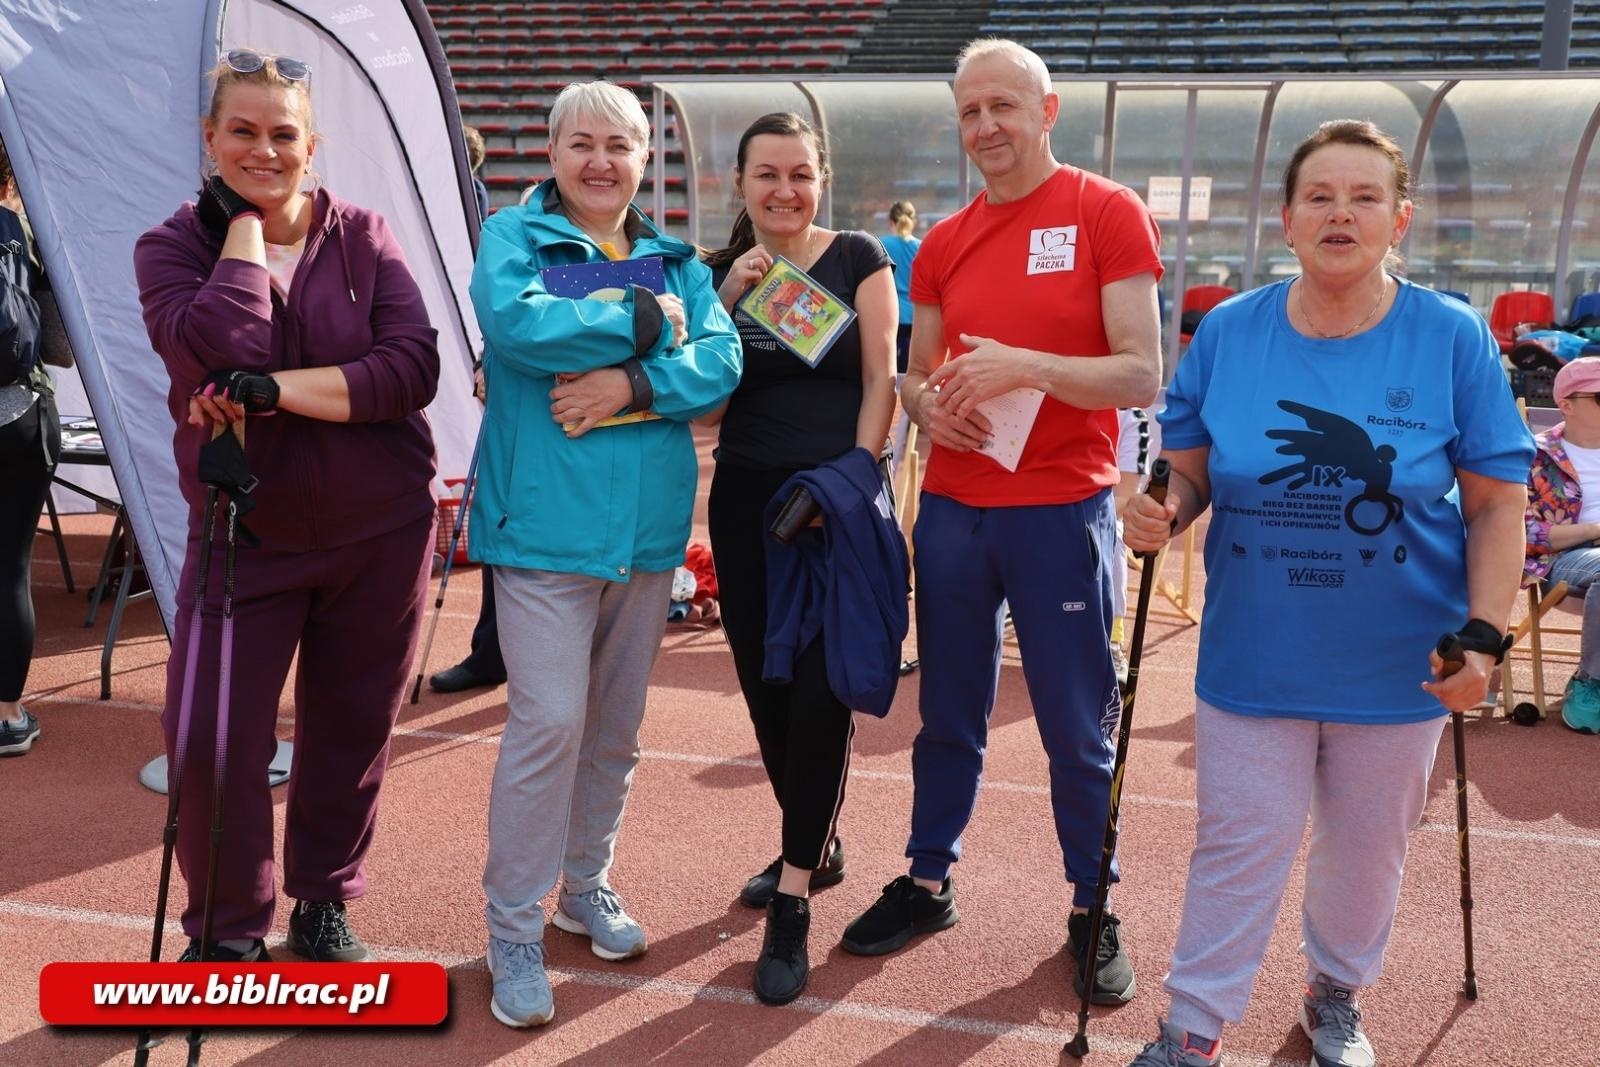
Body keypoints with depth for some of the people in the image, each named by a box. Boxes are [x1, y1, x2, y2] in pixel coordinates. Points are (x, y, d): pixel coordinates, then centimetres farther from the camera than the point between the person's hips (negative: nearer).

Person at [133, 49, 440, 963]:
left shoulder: (365, 237, -1)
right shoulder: (173, 247, -2)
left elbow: (415, 368, -14)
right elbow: (221, 352, -22)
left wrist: (279, 389, -22)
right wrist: (243, 225, -14)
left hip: (382, 535, 1)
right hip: (244, 536, 0)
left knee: (351, 732, 12)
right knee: (213, 741, -4)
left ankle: (325, 902, 34)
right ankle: (228, 930, 20)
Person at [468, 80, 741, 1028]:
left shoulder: (678, 261, 12)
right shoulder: (514, 236, 0)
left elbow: (721, 361, -4)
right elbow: (513, 321, -21)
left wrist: (631, 387, -20)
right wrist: (645, 324, -14)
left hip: (649, 525, 5)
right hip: (545, 520, -5)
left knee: (617, 725, 15)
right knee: (550, 721, -10)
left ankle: (588, 883, 35)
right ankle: (514, 926, 6)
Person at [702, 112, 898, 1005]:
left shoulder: (858, 257, 0)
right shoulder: (720, 272, 8)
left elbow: (880, 379, -3)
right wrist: (727, 300, -10)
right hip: (745, 502, 4)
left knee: (822, 689, -8)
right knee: (765, 686, 10)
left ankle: (793, 905, -2)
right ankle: (817, 847, 31)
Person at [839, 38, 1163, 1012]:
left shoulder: (1109, 214, -5)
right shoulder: (945, 243, 9)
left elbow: (1142, 378, -11)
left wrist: (1024, 364, -23)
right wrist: (928, 403, -8)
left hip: (1062, 512, -4)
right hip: (952, 510, 4)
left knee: (1077, 726, 6)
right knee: (949, 715, 15)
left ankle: (1094, 910, 23)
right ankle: (929, 882, 30)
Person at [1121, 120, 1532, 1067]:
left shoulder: (1454, 338, -9)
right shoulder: (1229, 331, -5)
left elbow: (1497, 500, -5)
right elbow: (1191, 470, 3)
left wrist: (1484, 633, -14)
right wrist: (1162, 514, -20)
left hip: (1396, 663, 0)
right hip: (1253, 658, 0)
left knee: (1366, 847, 17)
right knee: (1239, 848, 6)